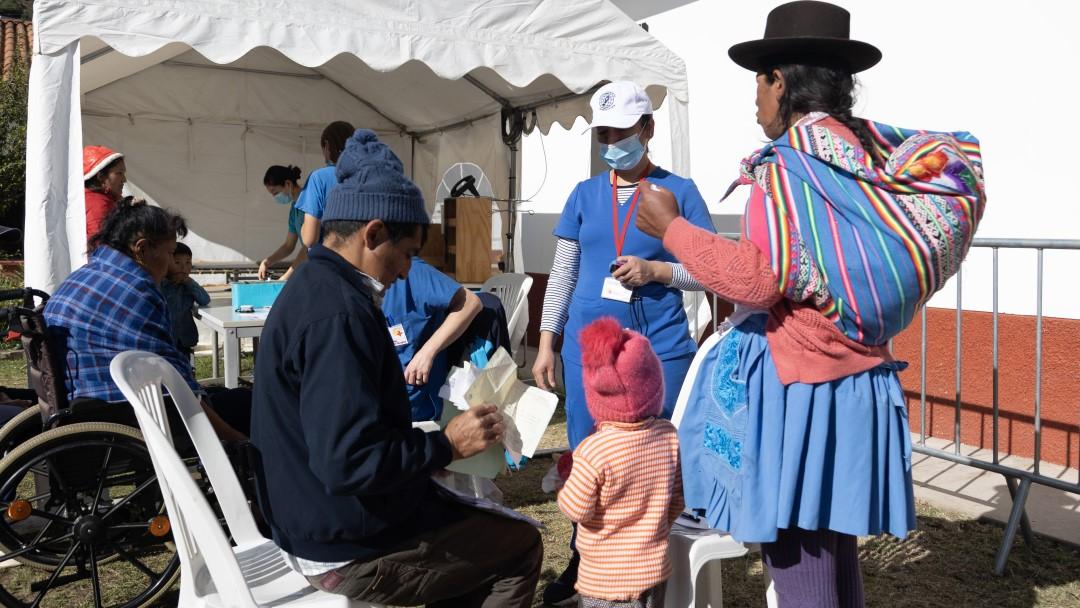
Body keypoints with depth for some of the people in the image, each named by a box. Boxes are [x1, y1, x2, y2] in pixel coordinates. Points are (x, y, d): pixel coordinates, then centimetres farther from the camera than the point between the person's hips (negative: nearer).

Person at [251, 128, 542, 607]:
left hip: (314, 523, 10)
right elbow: (349, 463, -32)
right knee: (521, 546, 4)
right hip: (349, 550, -10)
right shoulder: (337, 312, -26)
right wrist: (447, 444, -19)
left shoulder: (310, 288, 6)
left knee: (475, 519, 24)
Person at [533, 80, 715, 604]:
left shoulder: (679, 191, 1)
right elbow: (562, 275, 10)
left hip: (660, 346, -3)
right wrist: (546, 343, 5)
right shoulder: (584, 194, 10)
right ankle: (583, 562, 27)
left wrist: (655, 270, -16)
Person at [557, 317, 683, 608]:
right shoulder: (669, 436, -8)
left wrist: (567, 478, 0)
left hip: (605, 579, -5)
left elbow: (576, 510, -18)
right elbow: (677, 502, 3)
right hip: (655, 568, 5)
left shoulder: (594, 450, -24)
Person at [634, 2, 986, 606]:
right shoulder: (879, 150, 7)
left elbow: (760, 280, -21)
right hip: (852, 381, 8)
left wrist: (671, 227, -11)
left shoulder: (789, 165, -15)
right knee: (834, 546, 20)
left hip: (794, 386, -8)